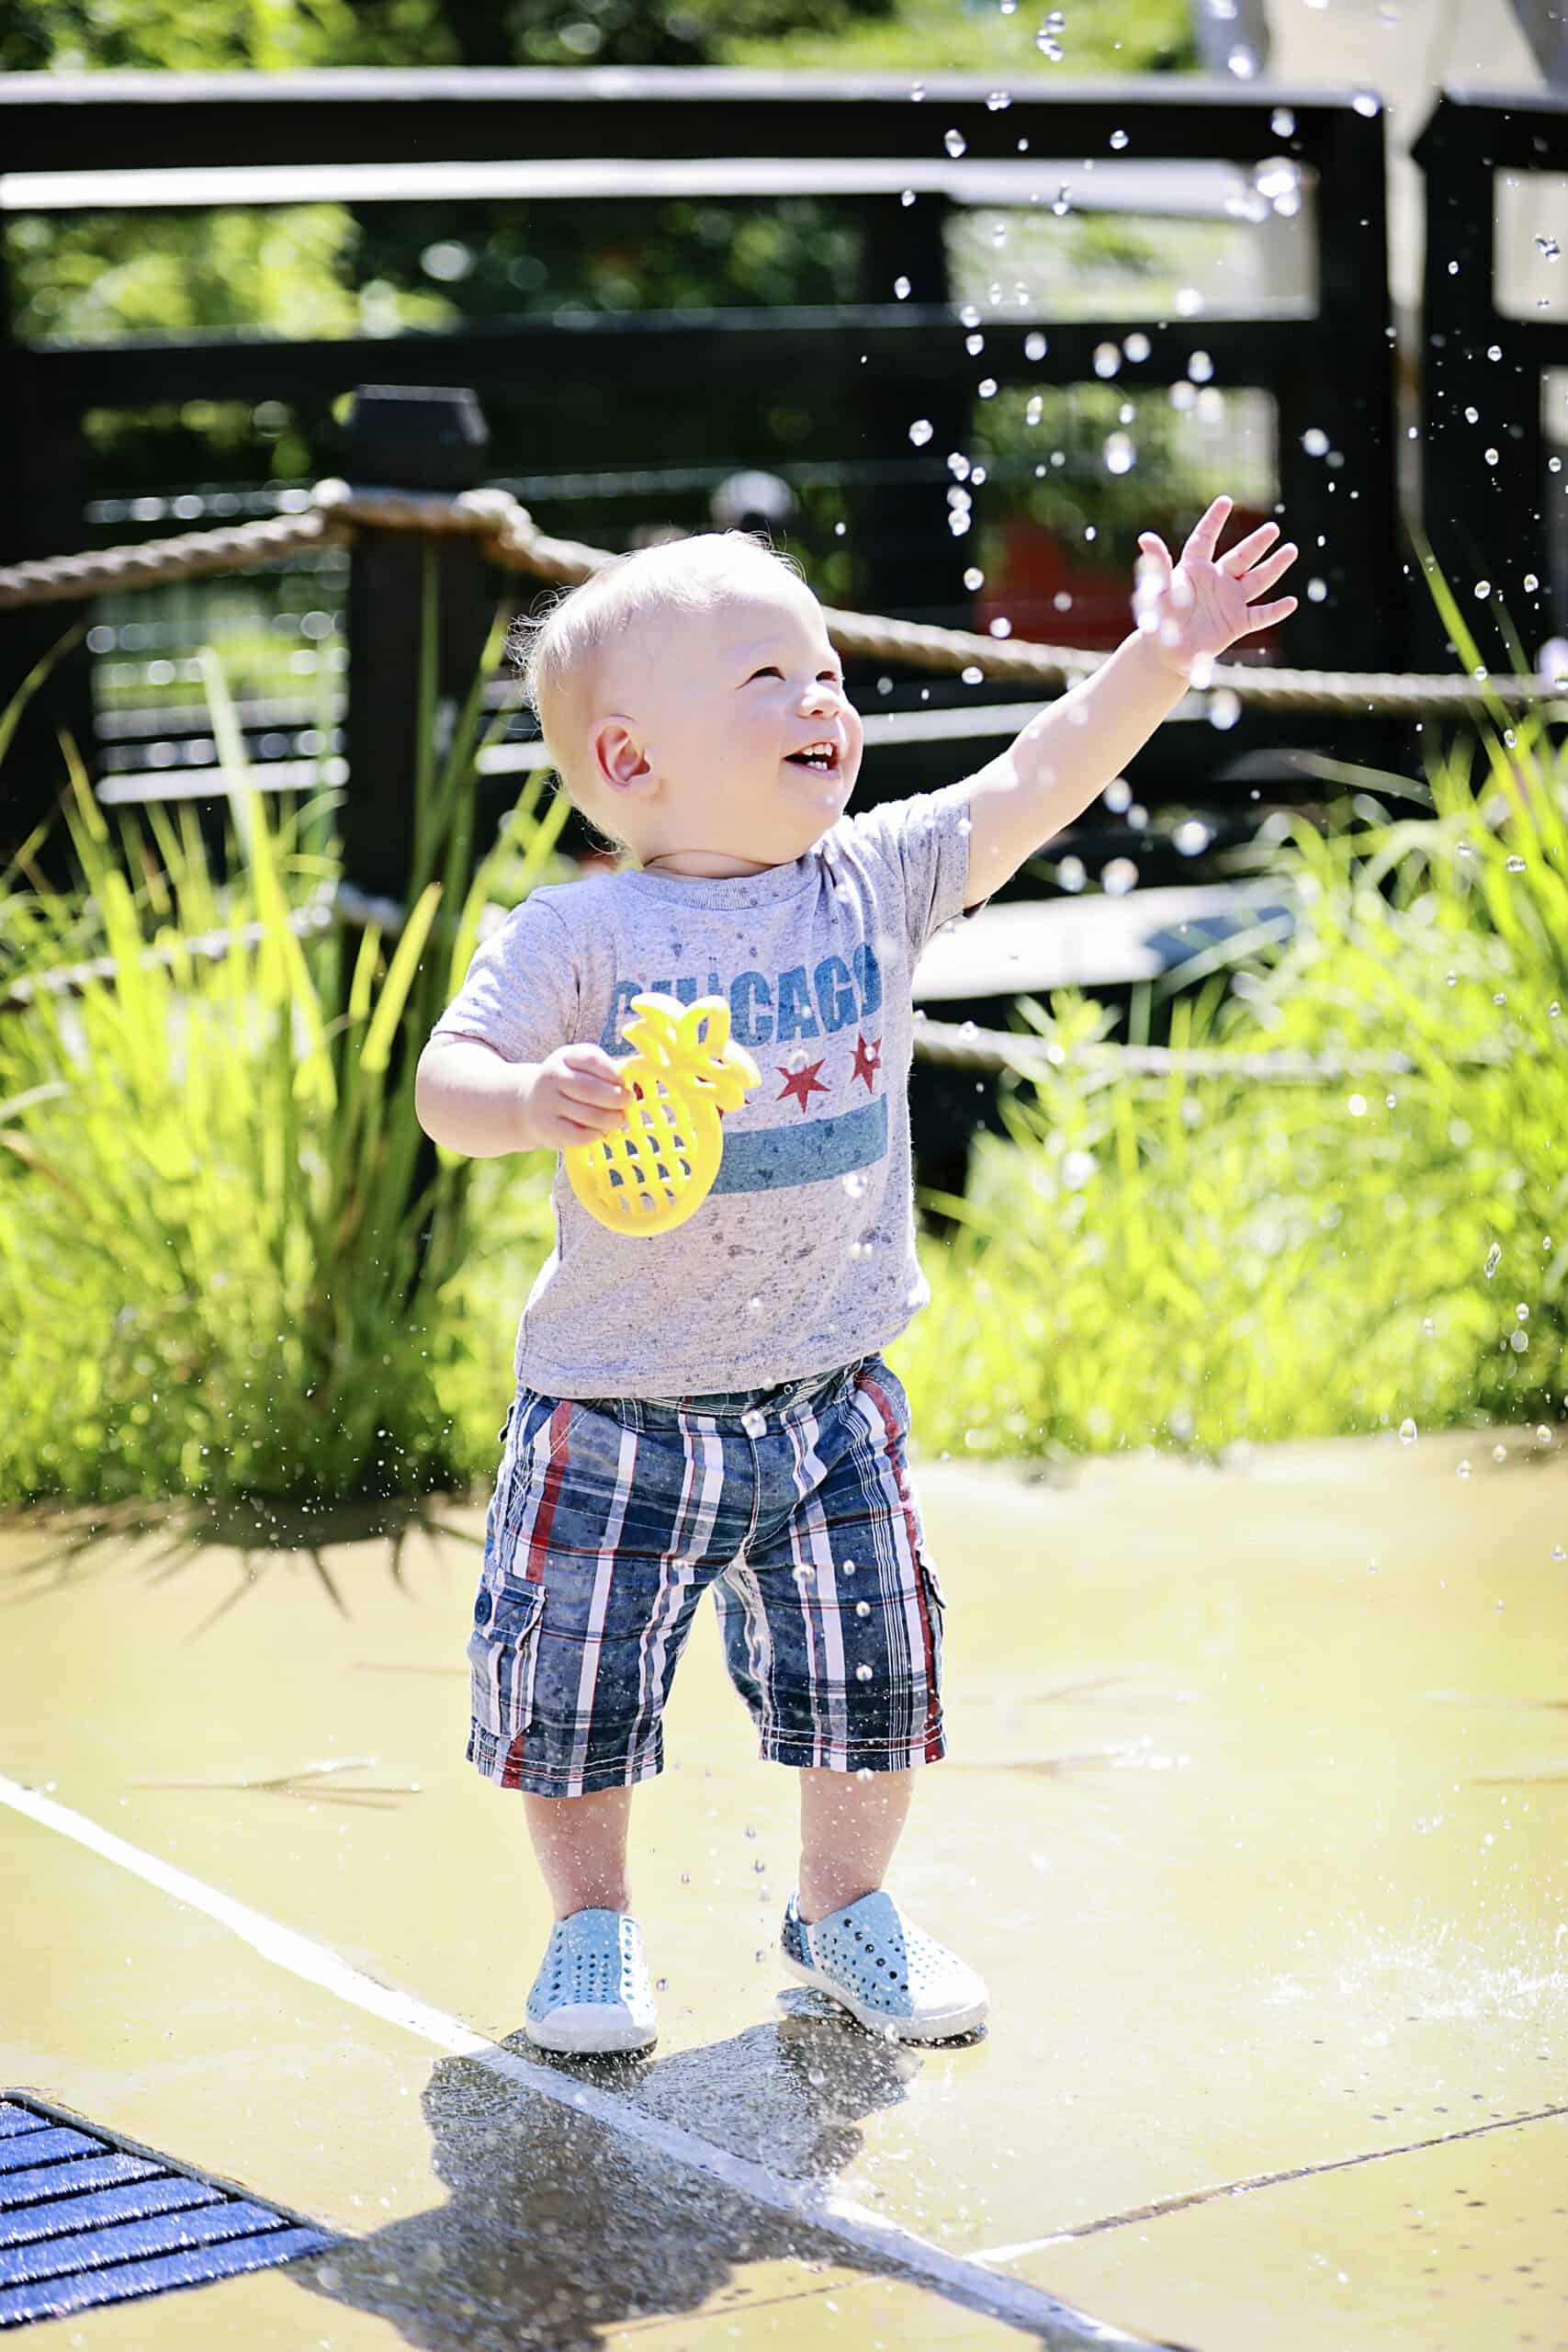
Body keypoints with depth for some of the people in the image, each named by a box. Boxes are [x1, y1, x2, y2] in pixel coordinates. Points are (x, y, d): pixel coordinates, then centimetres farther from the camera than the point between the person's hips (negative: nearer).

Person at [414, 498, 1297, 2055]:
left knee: (870, 1672, 8)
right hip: (617, 1408, -3)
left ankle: (845, 1903, 33)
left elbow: (1032, 785, -5)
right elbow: (444, 1081, -20)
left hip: (829, 1396, 3)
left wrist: (1157, 661, -15)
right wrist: (534, 1101, -41)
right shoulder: (577, 938, -13)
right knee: (572, 1682, 5)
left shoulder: (876, 879, -1)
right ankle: (591, 1924, 30)